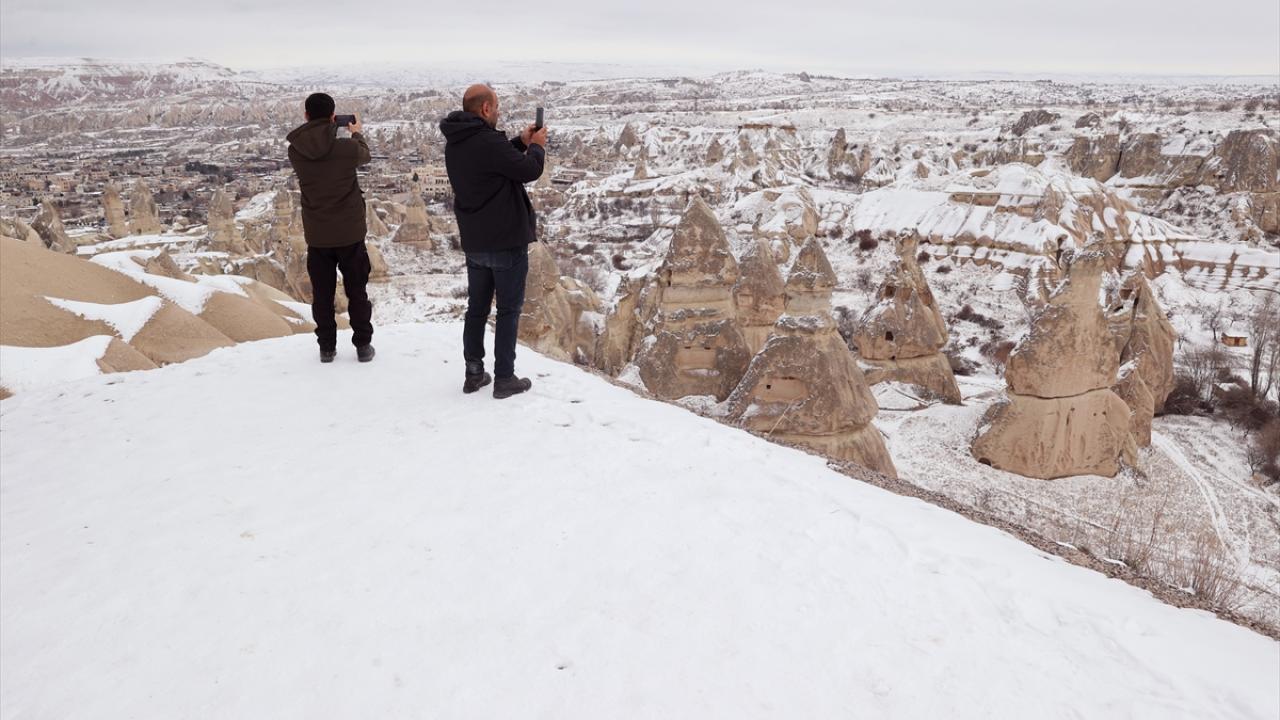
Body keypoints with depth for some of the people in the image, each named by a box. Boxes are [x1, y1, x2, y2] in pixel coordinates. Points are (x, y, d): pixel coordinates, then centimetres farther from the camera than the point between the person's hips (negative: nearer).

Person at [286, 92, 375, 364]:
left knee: (322, 293, 12)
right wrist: (357, 133, 27)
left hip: (316, 235, 2)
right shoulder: (347, 148, -16)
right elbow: (364, 156, 8)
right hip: (350, 232, -2)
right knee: (357, 291, 11)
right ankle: (363, 345, 17)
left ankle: (327, 347, 18)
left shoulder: (295, 151, -9)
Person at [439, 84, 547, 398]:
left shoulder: (455, 143, 6)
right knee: (508, 310, 2)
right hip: (506, 241, -8)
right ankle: (504, 379, 7)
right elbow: (529, 171, -17)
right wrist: (536, 146, 1)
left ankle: (474, 373, 21)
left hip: (474, 242, 8)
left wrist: (520, 143, 16)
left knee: (476, 308, 15)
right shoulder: (488, 141, -22)